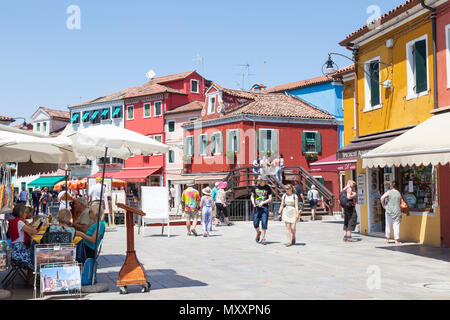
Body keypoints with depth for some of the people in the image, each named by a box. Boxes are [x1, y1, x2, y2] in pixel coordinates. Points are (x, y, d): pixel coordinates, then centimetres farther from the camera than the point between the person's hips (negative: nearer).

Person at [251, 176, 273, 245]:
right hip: (256, 208, 1)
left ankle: (263, 238, 4)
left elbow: (270, 199, 0)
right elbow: (252, 196, 17)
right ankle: (258, 233, 31)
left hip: (264, 208, -1)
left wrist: (263, 203, -13)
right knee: (255, 224, 1)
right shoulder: (255, 187, 5)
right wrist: (253, 203, -1)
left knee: (264, 223, -5)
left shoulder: (267, 188, 1)